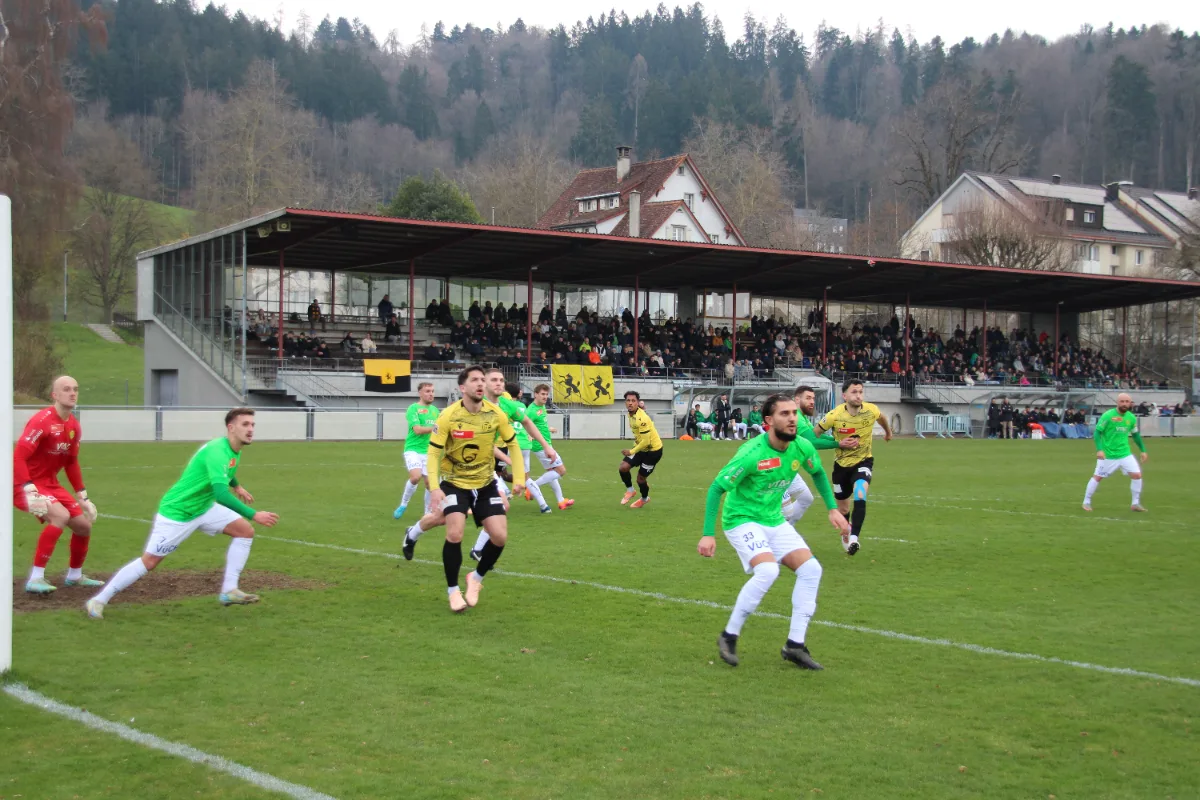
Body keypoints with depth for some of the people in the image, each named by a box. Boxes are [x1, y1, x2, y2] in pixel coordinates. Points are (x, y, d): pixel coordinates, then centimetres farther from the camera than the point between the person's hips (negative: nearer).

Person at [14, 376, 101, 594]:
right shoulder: (42, 421, -21)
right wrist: (30, 490, -35)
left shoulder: (74, 427, 6)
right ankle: (35, 579, -25)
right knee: (61, 515, -30)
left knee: (84, 525, 9)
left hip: (50, 484, 9)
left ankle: (74, 575, 33)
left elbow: (71, 463, 18)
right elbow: (18, 457, -26)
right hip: (27, 485, -9)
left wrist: (82, 495, 17)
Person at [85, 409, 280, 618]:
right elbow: (221, 493, -42)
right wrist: (254, 515, -43)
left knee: (245, 531, -2)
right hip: (176, 512, -9)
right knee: (149, 561, -6)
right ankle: (99, 600, 9)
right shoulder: (217, 451, -31)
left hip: (204, 507, 9)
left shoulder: (234, 450, -1)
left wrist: (236, 486, 32)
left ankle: (228, 591, 0)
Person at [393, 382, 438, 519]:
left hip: (428, 451, 6)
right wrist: (434, 428, -30)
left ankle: (428, 513, 19)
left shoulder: (434, 410, 14)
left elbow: (438, 429, 24)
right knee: (416, 477, -24)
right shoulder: (413, 408, -6)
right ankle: (403, 505, -1)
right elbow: (417, 429, -18)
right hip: (413, 449, -6)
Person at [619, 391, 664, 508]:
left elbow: (646, 442, -27)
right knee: (624, 467, -8)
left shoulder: (641, 419, -30)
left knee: (641, 477, 1)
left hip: (653, 450, -8)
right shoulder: (631, 414, -3)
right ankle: (630, 490, 17)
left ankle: (644, 498, 31)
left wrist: (632, 452, -20)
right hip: (641, 447, 8)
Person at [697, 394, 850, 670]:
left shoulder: (802, 447, -7)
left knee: (811, 569, -5)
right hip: (742, 520, -7)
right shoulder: (752, 453, -26)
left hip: (774, 521, 7)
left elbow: (818, 473, 17)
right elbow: (716, 488, -20)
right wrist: (708, 535, -24)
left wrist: (833, 508, 10)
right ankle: (729, 636, -10)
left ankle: (795, 645, 4)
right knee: (767, 570, -29)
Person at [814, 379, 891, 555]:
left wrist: (888, 432, 29)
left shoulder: (871, 410, -15)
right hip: (842, 464, 0)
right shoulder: (835, 416, -22)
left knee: (860, 496, -29)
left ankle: (854, 538, -32)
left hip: (863, 461, 0)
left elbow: (882, 417, 12)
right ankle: (846, 537, 43)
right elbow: (813, 433, -7)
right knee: (843, 508, 13)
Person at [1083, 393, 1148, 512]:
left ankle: (1136, 504, 8)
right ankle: (1086, 502, 18)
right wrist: (1099, 449, -25)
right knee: (1097, 477, 3)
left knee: (1137, 475, -5)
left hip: (1125, 453, 4)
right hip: (1107, 454, -4)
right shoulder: (1107, 415, -15)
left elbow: (1136, 435, 17)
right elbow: (1097, 432, -14)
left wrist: (1143, 450, 16)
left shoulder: (1131, 418, 1)